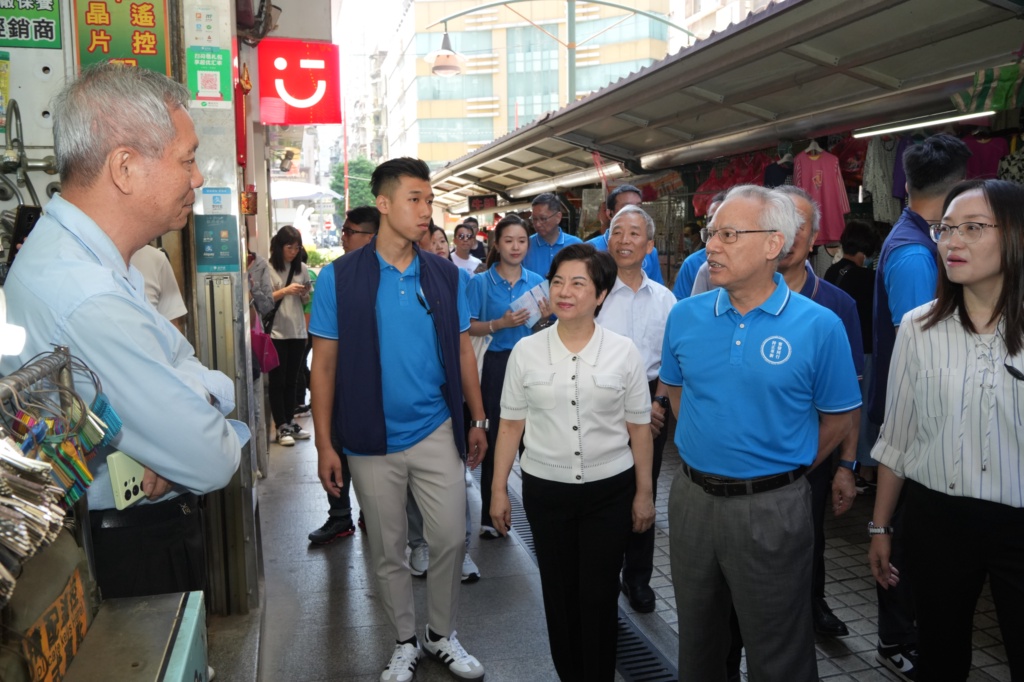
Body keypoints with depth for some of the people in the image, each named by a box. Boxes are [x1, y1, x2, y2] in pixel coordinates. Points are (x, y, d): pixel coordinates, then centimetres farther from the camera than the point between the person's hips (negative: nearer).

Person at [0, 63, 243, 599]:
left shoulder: (67, 253, 2)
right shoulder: (88, 300, -33)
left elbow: (181, 363, 3)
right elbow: (212, 463, -30)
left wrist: (193, 402, -18)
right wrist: (216, 435, -8)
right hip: (134, 554, -9)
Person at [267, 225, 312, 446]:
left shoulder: (301, 268, 8)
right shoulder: (268, 268, -5)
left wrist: (305, 293, -7)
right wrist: (285, 290, -19)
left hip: (297, 332, 4)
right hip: (276, 333, -4)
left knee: (291, 380, 11)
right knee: (278, 381, 1)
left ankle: (290, 422, 18)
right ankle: (281, 427, 4)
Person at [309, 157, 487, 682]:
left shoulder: (445, 275, 1)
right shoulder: (340, 278, -7)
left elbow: (462, 351, 8)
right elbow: (324, 364, -5)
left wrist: (478, 420, 6)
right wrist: (324, 444, -7)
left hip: (437, 432, 2)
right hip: (373, 441, -2)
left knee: (450, 539, 8)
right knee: (387, 551, 12)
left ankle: (442, 635, 31)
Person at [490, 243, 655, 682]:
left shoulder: (623, 352, -5)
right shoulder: (526, 352, -3)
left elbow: (639, 428, 1)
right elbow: (511, 425, 2)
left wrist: (644, 493, 2)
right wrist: (498, 489, 3)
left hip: (609, 491, -1)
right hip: (545, 490, 1)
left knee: (599, 595, 7)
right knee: (558, 593, 13)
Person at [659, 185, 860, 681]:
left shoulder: (818, 326, -13)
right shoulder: (685, 315, -2)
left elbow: (837, 420, -4)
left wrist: (782, 472, 2)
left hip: (771, 509, -3)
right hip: (691, 498, 4)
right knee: (697, 642, 23)